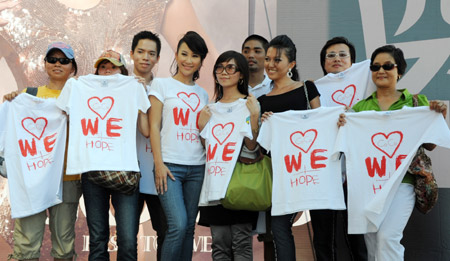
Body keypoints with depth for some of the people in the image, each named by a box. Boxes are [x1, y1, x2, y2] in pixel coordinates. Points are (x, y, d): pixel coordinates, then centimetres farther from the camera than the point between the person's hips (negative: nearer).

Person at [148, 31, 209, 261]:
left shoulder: (202, 94, 16)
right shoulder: (161, 84, 4)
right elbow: (154, 126, -2)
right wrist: (159, 163, -10)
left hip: (197, 167, 4)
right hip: (170, 164, -4)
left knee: (189, 227, 6)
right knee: (178, 224, -15)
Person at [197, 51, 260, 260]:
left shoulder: (249, 105, 2)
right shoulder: (211, 109, 16)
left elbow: (252, 145, -7)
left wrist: (254, 116, -17)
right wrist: (201, 125, 5)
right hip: (214, 179, 5)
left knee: (241, 240, -4)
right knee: (219, 240, 7)